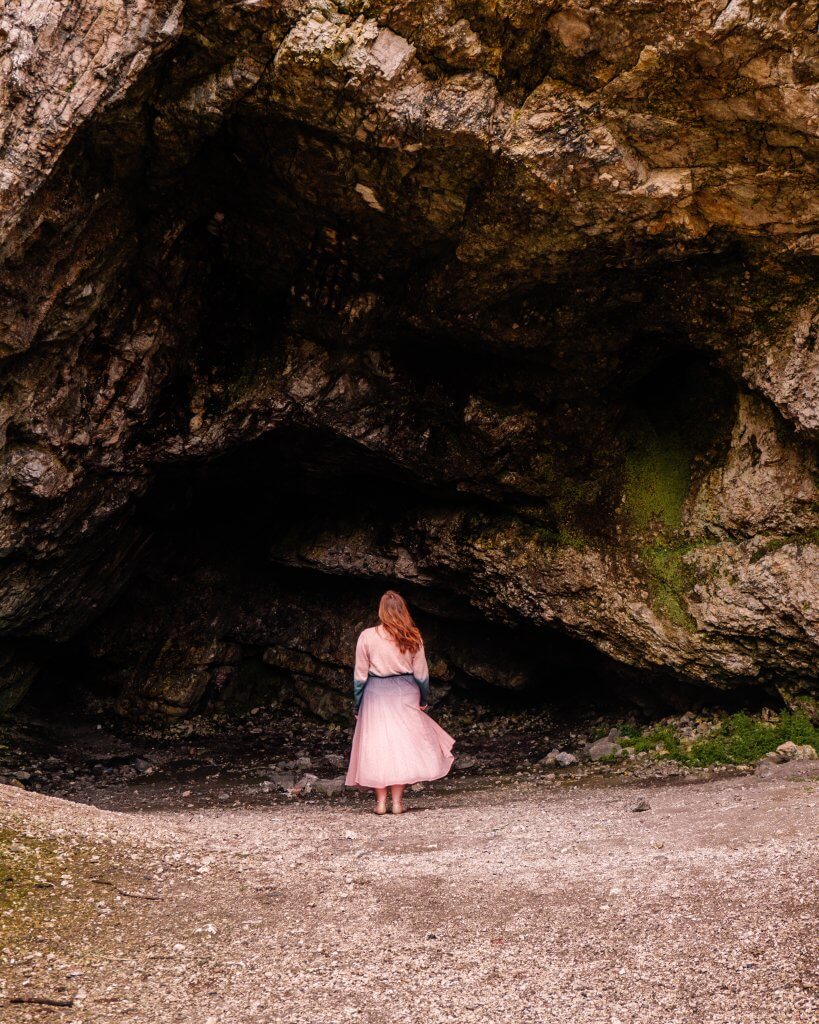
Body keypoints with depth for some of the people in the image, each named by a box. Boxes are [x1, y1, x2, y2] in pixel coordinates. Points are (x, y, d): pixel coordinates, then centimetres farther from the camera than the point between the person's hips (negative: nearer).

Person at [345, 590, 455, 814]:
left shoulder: (367, 637, -7)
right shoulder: (412, 638, -3)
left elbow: (360, 676, -3)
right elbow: (421, 673, 3)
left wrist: (358, 706, 7)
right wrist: (424, 699, 17)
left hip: (376, 695, -1)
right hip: (404, 694, 1)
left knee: (377, 745, 6)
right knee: (402, 743, 7)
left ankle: (381, 801, 7)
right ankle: (397, 801, 7)